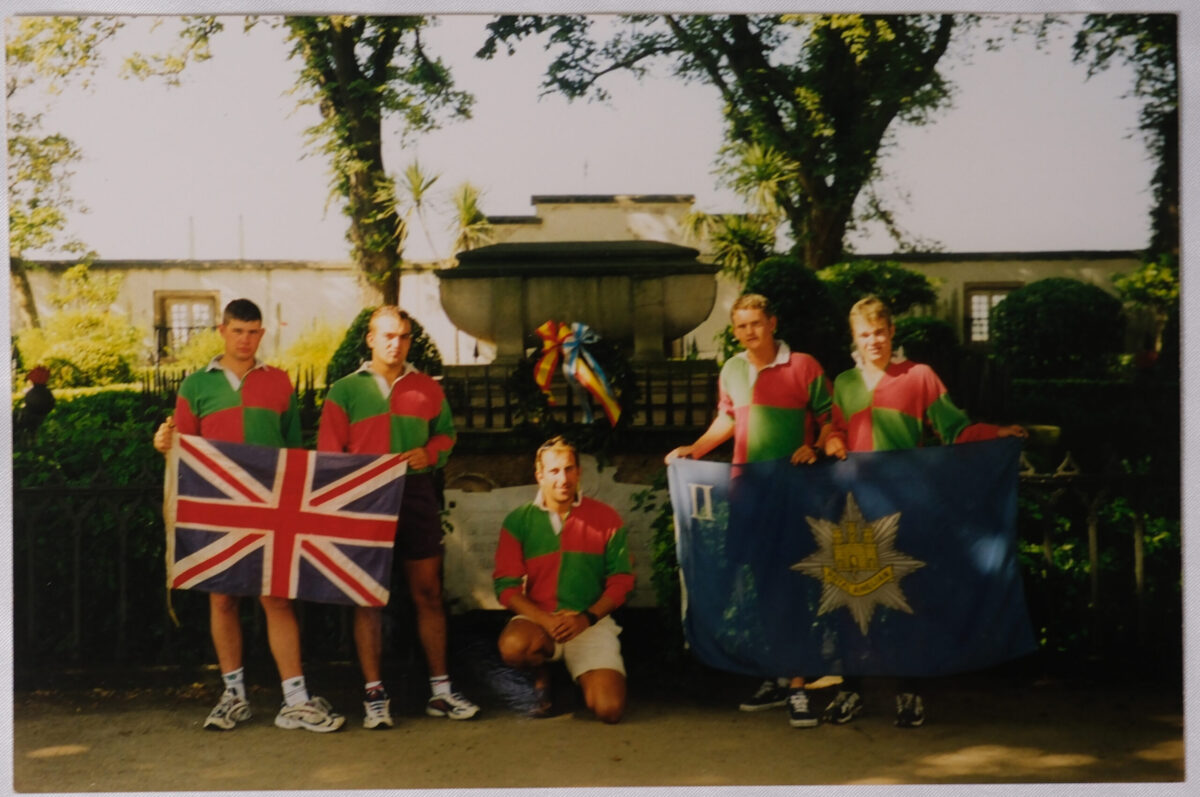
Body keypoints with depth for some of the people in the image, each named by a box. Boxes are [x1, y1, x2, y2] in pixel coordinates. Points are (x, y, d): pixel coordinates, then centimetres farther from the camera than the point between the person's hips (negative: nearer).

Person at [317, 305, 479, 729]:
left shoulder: (427, 389, 11)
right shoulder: (345, 390, 5)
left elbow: (446, 432, 20)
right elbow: (328, 454, 3)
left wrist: (431, 453, -2)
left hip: (417, 495, 2)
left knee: (428, 593, 5)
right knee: (368, 597, 2)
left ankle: (440, 689, 14)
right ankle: (374, 694, 9)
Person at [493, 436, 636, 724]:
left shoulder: (606, 518, 2)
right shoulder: (518, 521, 1)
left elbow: (621, 580, 3)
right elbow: (507, 586, -3)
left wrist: (587, 618, -14)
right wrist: (545, 620, -19)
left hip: (591, 622, 0)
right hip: (537, 618, 0)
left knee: (609, 709, -19)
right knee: (513, 646, -36)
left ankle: (584, 676, 19)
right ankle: (541, 674, 2)